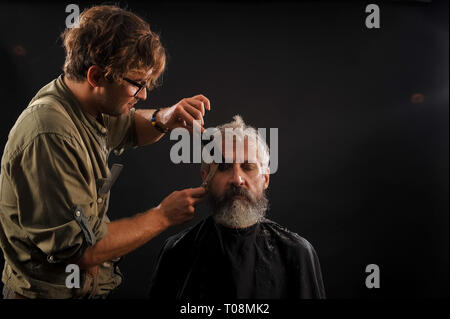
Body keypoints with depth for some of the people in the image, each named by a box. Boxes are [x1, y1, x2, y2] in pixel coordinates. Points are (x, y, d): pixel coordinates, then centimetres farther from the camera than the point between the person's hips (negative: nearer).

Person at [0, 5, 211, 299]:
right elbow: (77, 247, -29)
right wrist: (162, 216, -20)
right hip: (56, 292, -8)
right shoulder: (49, 138, -30)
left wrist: (164, 119, -4)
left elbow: (128, 128, 19)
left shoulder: (89, 104, -2)